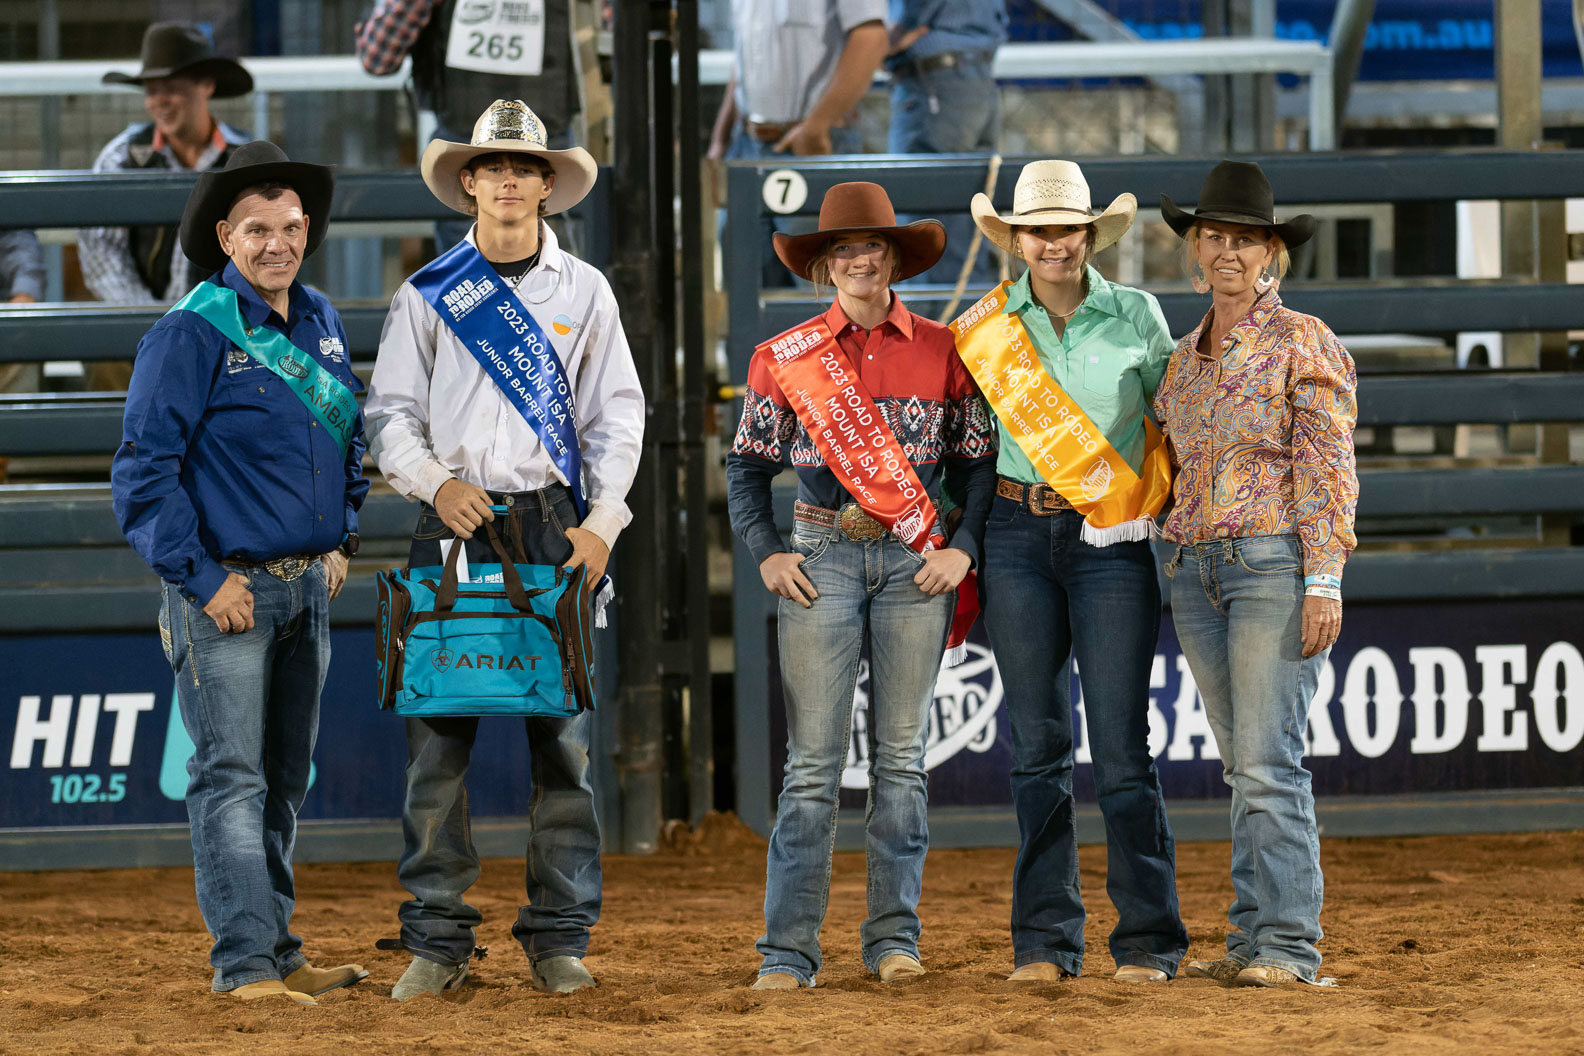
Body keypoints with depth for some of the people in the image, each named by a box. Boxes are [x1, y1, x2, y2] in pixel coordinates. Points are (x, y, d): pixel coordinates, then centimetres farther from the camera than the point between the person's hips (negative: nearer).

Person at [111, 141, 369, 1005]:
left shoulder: (321, 323, 10)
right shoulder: (194, 332, -13)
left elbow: (348, 438, 25)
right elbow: (144, 468, -14)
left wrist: (342, 540, 16)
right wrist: (202, 579, -16)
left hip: (307, 587, 7)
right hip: (226, 589, -7)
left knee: (284, 780, 13)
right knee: (232, 777, -9)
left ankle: (276, 951, 21)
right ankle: (245, 963, -12)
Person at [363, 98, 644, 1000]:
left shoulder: (584, 291, 9)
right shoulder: (428, 293, 9)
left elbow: (618, 415, 7)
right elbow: (390, 410, 7)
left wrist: (603, 521, -5)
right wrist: (435, 481, -11)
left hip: (556, 526, 0)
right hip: (455, 523, 0)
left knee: (564, 733, -1)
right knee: (437, 733, -4)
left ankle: (561, 938, 5)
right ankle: (438, 940, 1)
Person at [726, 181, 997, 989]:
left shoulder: (942, 352, 6)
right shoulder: (785, 358, 6)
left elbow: (977, 461, 10)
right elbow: (747, 466, 11)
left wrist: (962, 549, -3)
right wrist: (766, 553, -1)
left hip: (916, 560, 1)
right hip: (822, 554, -1)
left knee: (902, 755, 4)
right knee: (812, 761, -4)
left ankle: (894, 938, 10)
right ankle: (788, 950, -4)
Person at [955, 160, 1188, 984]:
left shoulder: (1137, 318, 3)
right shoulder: (985, 328, 6)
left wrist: (1158, 506, 3)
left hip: (1113, 542, -2)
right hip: (1019, 537, 2)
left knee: (1120, 747, -5)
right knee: (1036, 745, 4)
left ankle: (1148, 941, 1)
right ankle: (1044, 940, 10)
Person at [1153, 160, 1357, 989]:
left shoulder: (1304, 345, -4)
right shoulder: (1186, 358, 16)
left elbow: (1328, 472, -9)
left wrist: (1324, 583, -15)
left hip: (1275, 565, -7)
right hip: (1197, 569, 7)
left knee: (1268, 764, -12)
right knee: (1243, 766, 8)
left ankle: (1287, 945, -11)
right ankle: (1251, 938, 9)